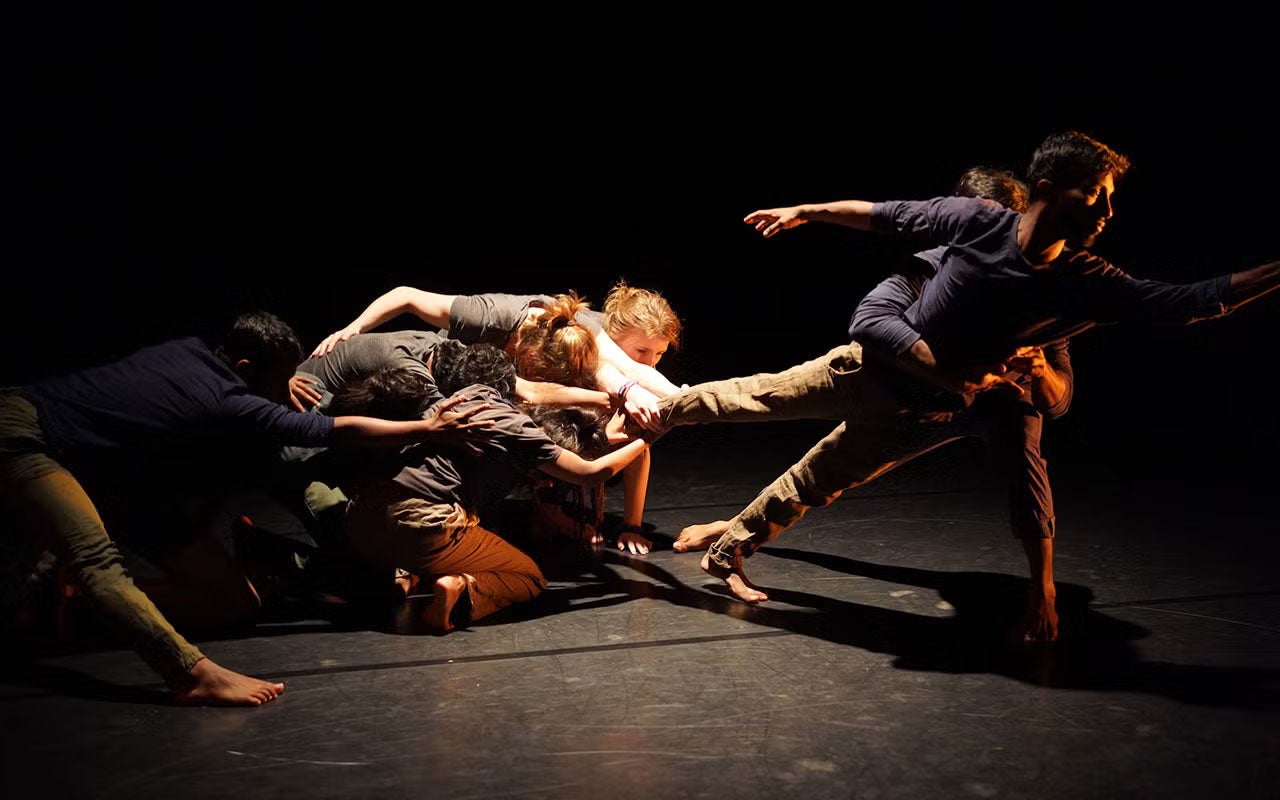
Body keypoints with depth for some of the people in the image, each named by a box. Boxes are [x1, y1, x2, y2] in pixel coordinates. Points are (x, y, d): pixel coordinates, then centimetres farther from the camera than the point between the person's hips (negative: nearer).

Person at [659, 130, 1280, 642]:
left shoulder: (1092, 287, -16)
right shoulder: (977, 221, -19)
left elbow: (1191, 301, -17)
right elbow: (887, 216, -7)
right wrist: (805, 212, 1)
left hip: (929, 413, 1)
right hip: (871, 368, -1)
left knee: (815, 485, 11)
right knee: (760, 397, 12)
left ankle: (727, 549, 31)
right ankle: (657, 410, 36)